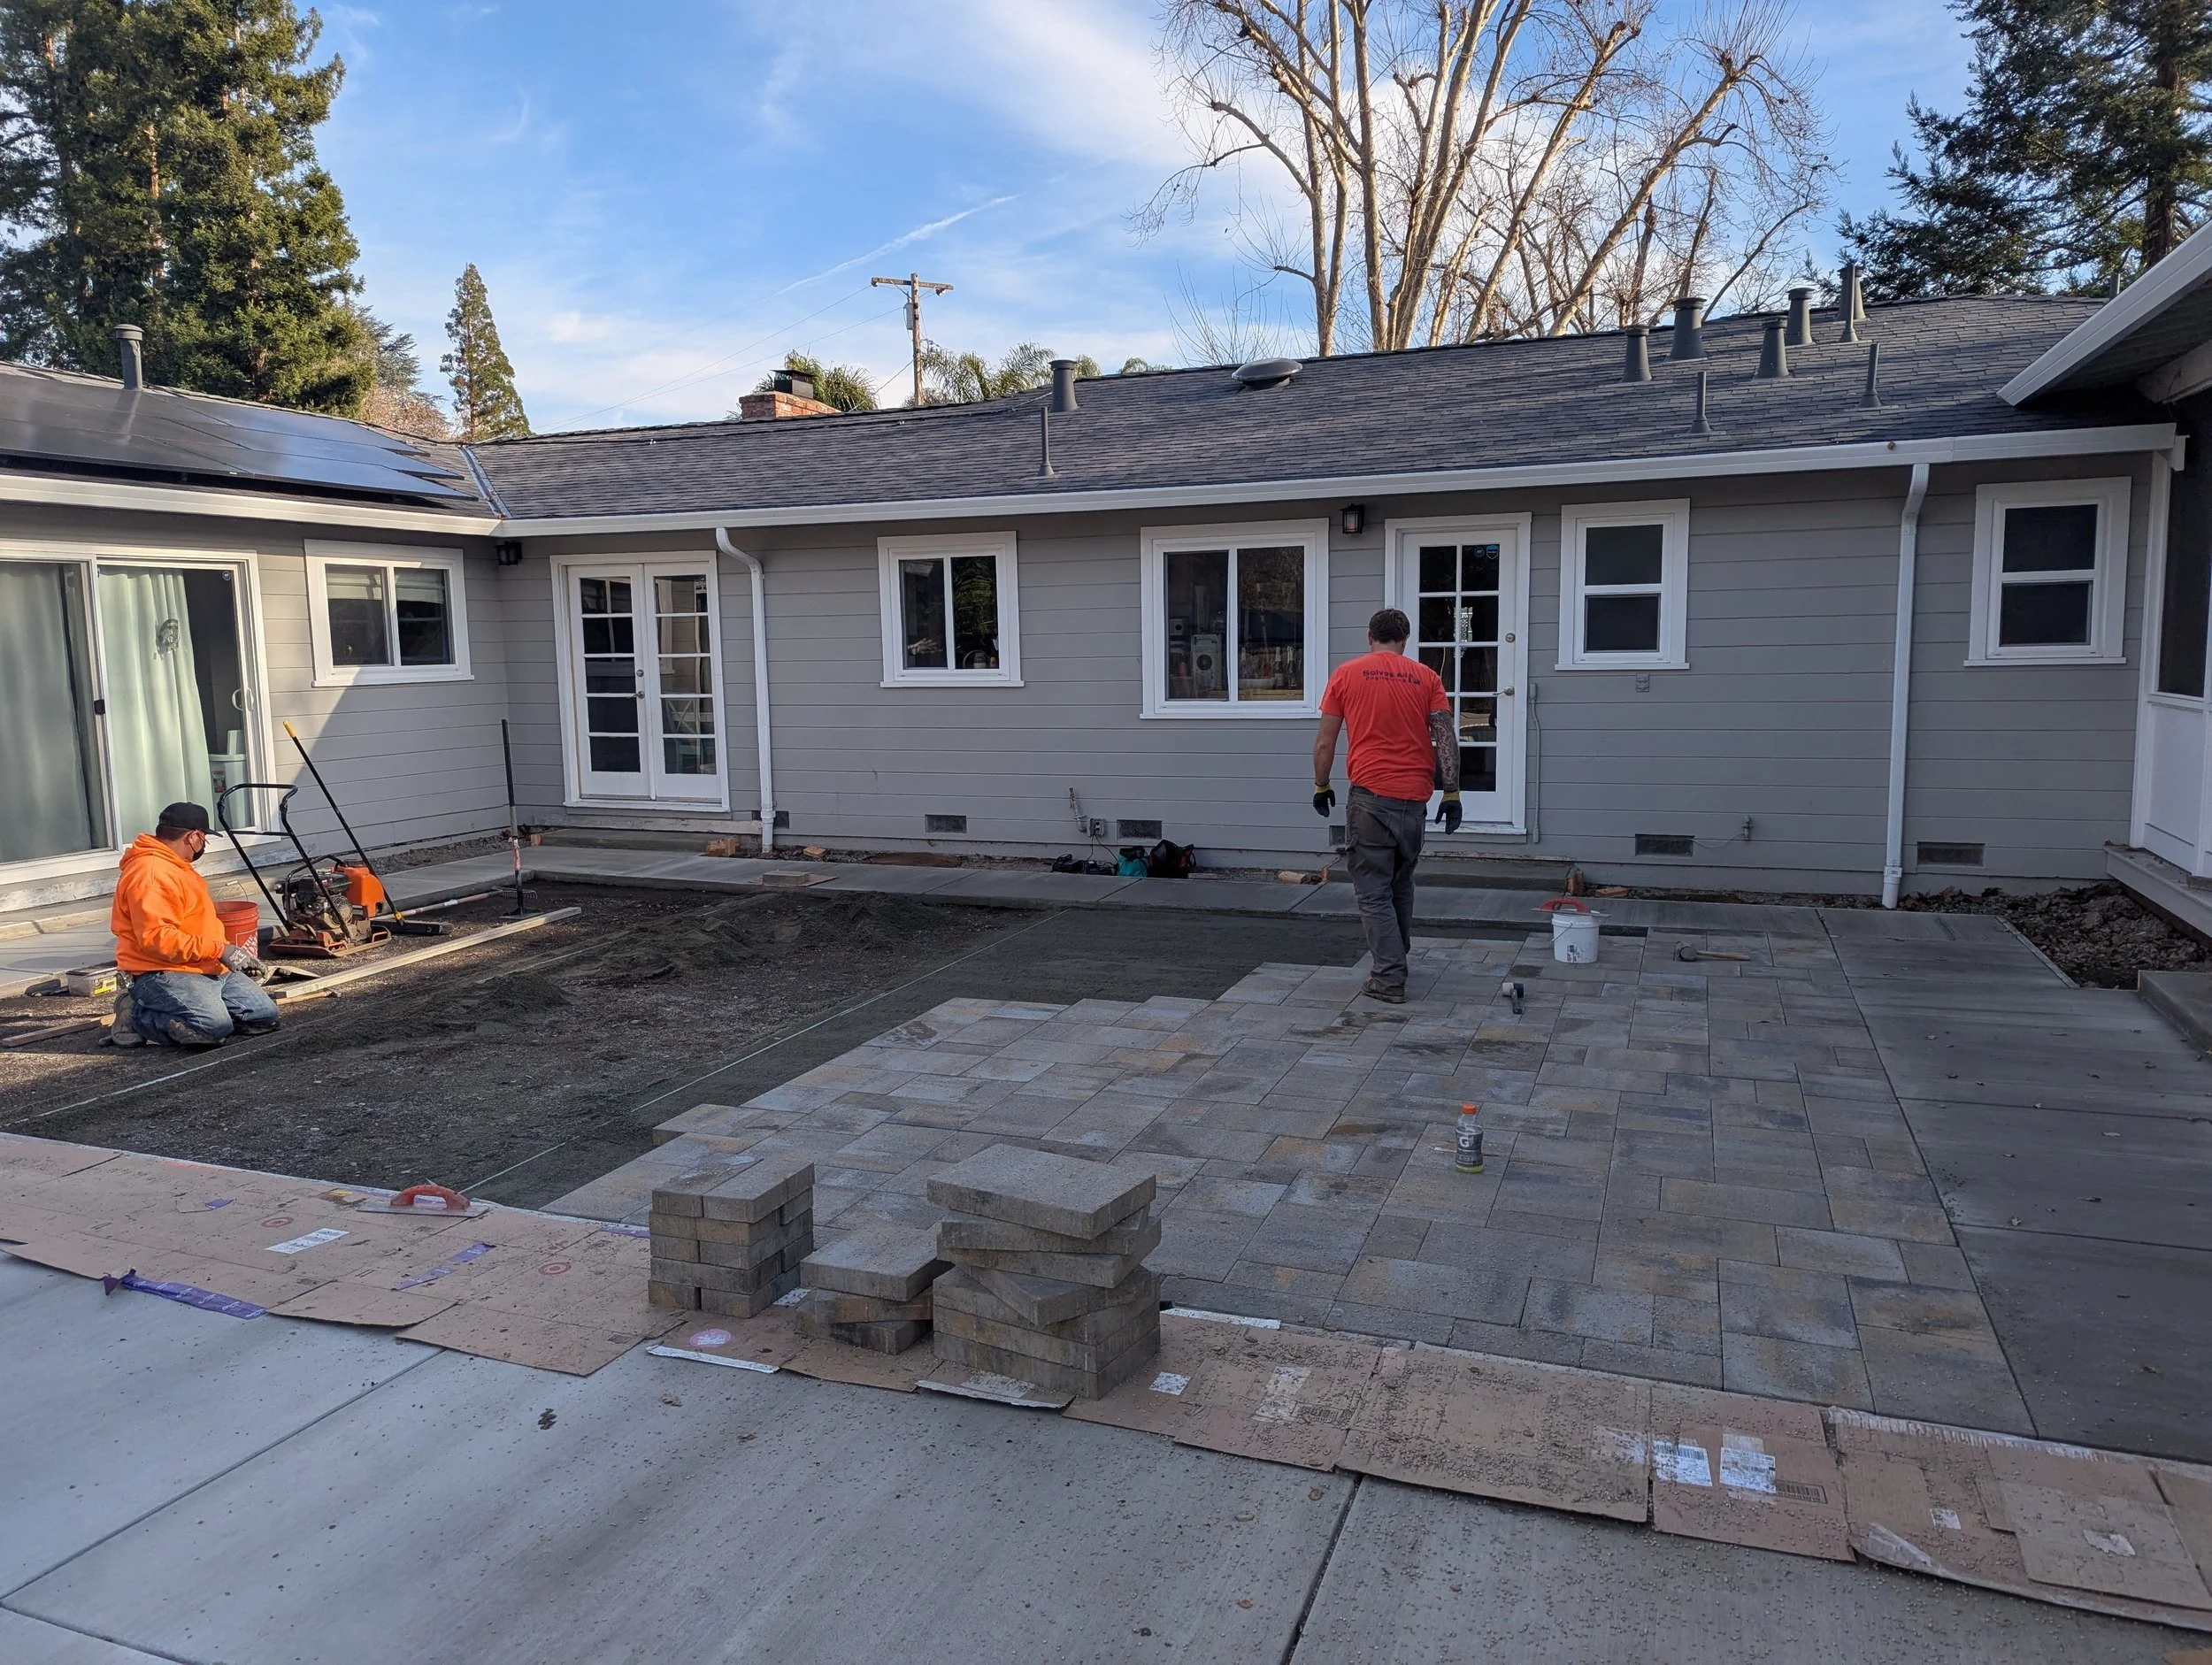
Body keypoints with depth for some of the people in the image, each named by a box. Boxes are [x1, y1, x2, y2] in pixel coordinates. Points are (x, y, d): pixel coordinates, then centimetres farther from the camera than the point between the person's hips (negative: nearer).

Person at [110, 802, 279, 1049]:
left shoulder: (176, 867, 20)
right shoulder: (151, 874, -16)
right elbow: (155, 937, -26)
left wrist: (228, 950, 21)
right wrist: (218, 949, -22)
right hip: (163, 974, -10)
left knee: (265, 1016, -4)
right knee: (214, 1026, -32)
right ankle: (135, 1016, -7)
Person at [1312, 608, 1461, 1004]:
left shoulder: (1346, 674, 3)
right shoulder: (1426, 677, 7)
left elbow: (1325, 743, 3)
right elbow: (1445, 739, 0)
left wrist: (1321, 786, 16)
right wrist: (1452, 794, 2)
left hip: (1370, 795, -3)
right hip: (1414, 797, 3)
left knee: (1373, 890, 0)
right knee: (1401, 885, 21)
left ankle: (1389, 978, -4)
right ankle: (1395, 960, 31)